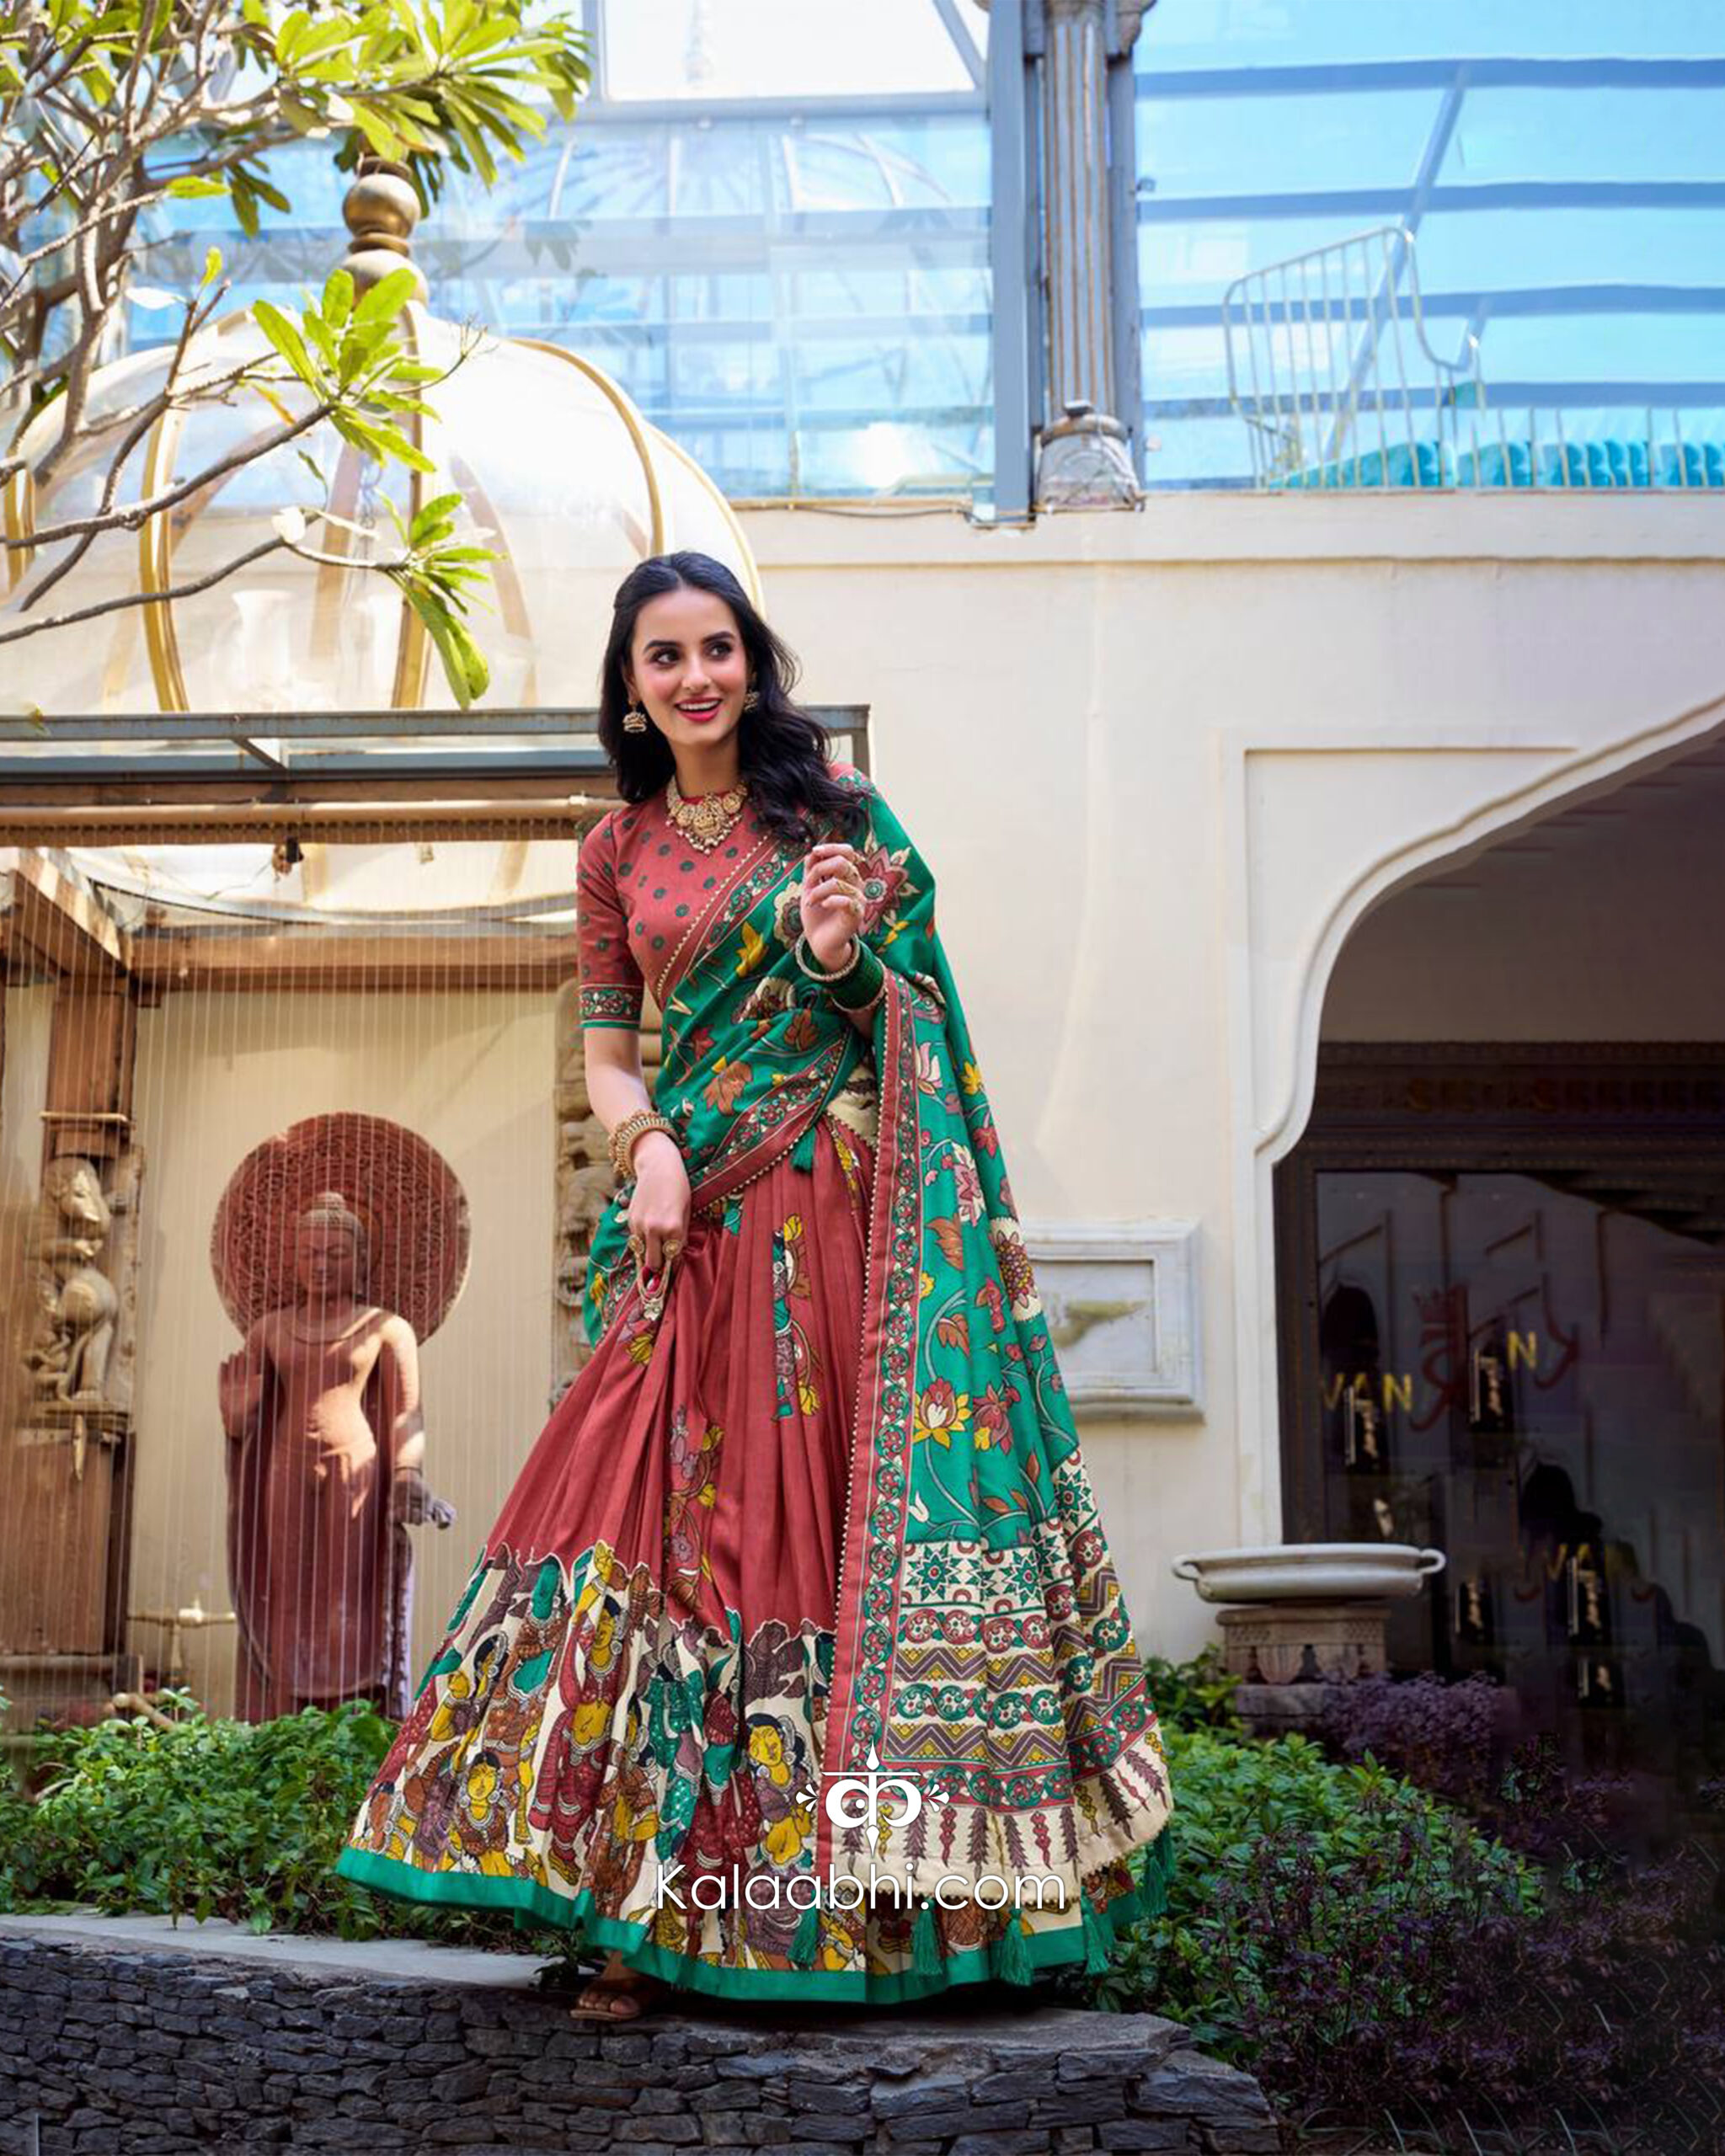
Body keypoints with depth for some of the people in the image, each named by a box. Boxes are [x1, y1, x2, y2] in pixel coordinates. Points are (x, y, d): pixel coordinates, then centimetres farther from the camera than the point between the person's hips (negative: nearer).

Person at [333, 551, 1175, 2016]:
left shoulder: (834, 802, 5)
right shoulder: (619, 847, 12)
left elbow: (917, 1005, 6)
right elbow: (609, 1054, 13)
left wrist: (842, 960, -16)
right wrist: (650, 1148, -8)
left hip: (838, 1205, -2)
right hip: (697, 1224, 2)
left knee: (836, 1506, -3)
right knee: (679, 1507, -4)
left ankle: (859, 1887, 7)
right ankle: (662, 1911, 3)